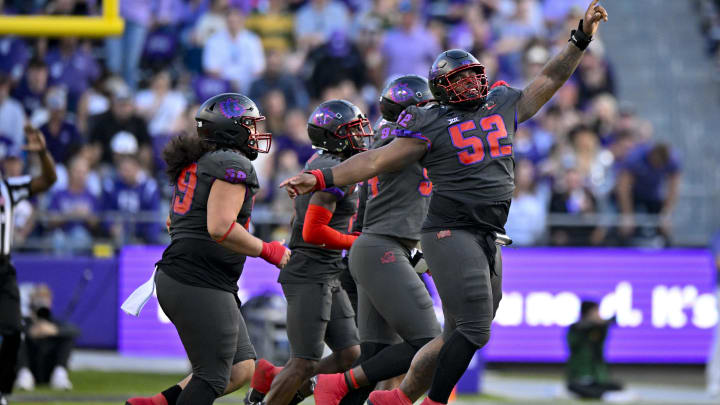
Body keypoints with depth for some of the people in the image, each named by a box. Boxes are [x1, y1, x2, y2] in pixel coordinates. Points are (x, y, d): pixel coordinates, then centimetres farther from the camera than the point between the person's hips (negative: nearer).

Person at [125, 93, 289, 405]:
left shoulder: (196, 165, 19)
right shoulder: (233, 165, -12)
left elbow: (174, 223, 27)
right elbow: (220, 228, -23)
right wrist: (268, 251, -12)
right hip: (200, 286, -10)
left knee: (241, 368, 11)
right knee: (212, 377, -5)